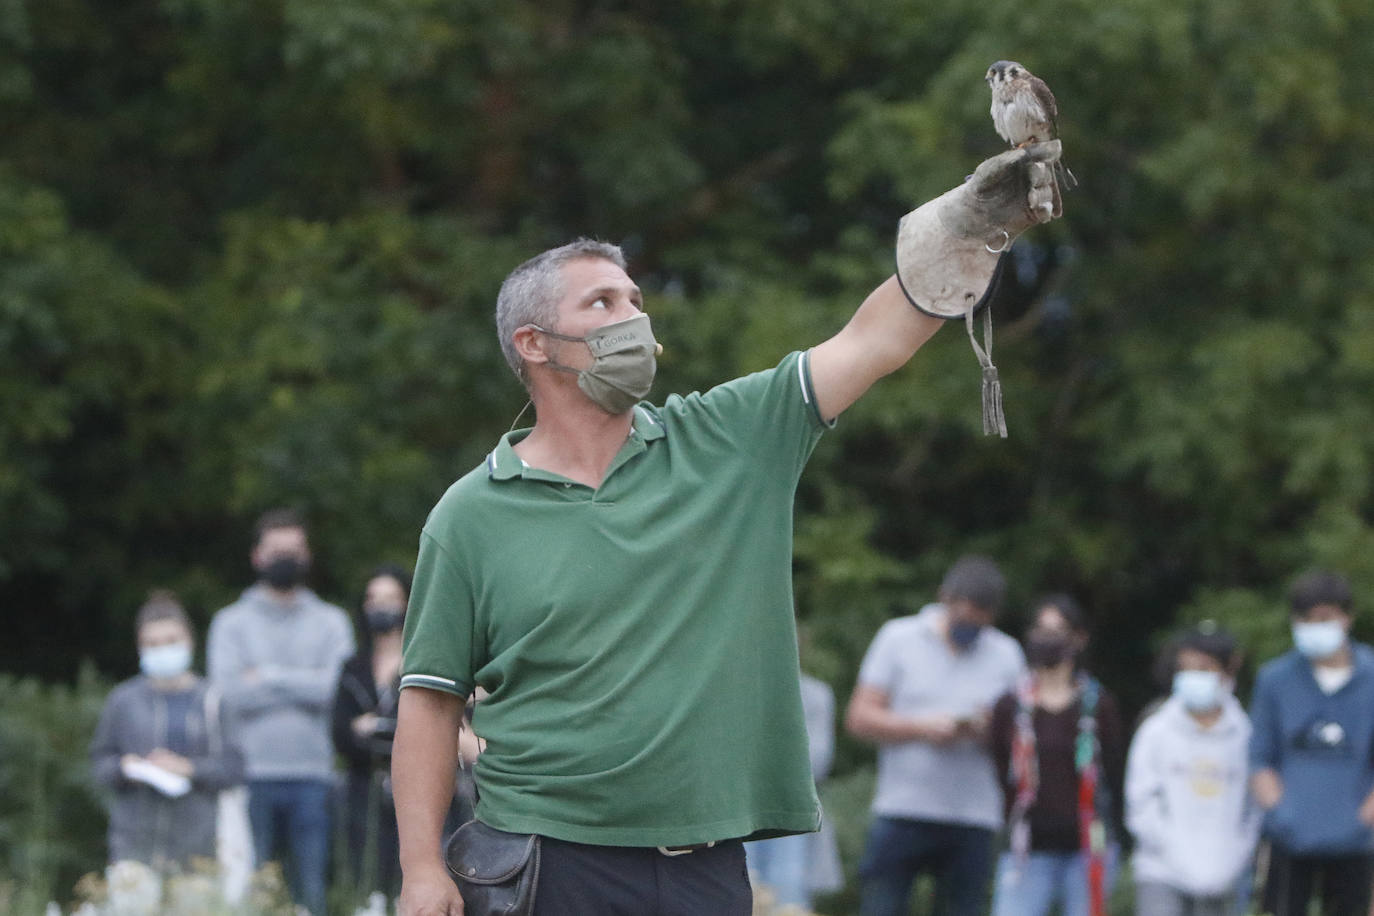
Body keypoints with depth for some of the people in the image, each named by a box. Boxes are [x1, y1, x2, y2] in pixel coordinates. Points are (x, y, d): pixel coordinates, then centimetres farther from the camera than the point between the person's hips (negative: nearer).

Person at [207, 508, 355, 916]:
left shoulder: (331, 622, 15)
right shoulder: (231, 623, 12)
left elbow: (339, 685, -2)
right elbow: (229, 691, -4)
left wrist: (269, 676, -3)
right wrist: (303, 685, -2)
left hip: (312, 775, 1)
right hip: (252, 777, -1)